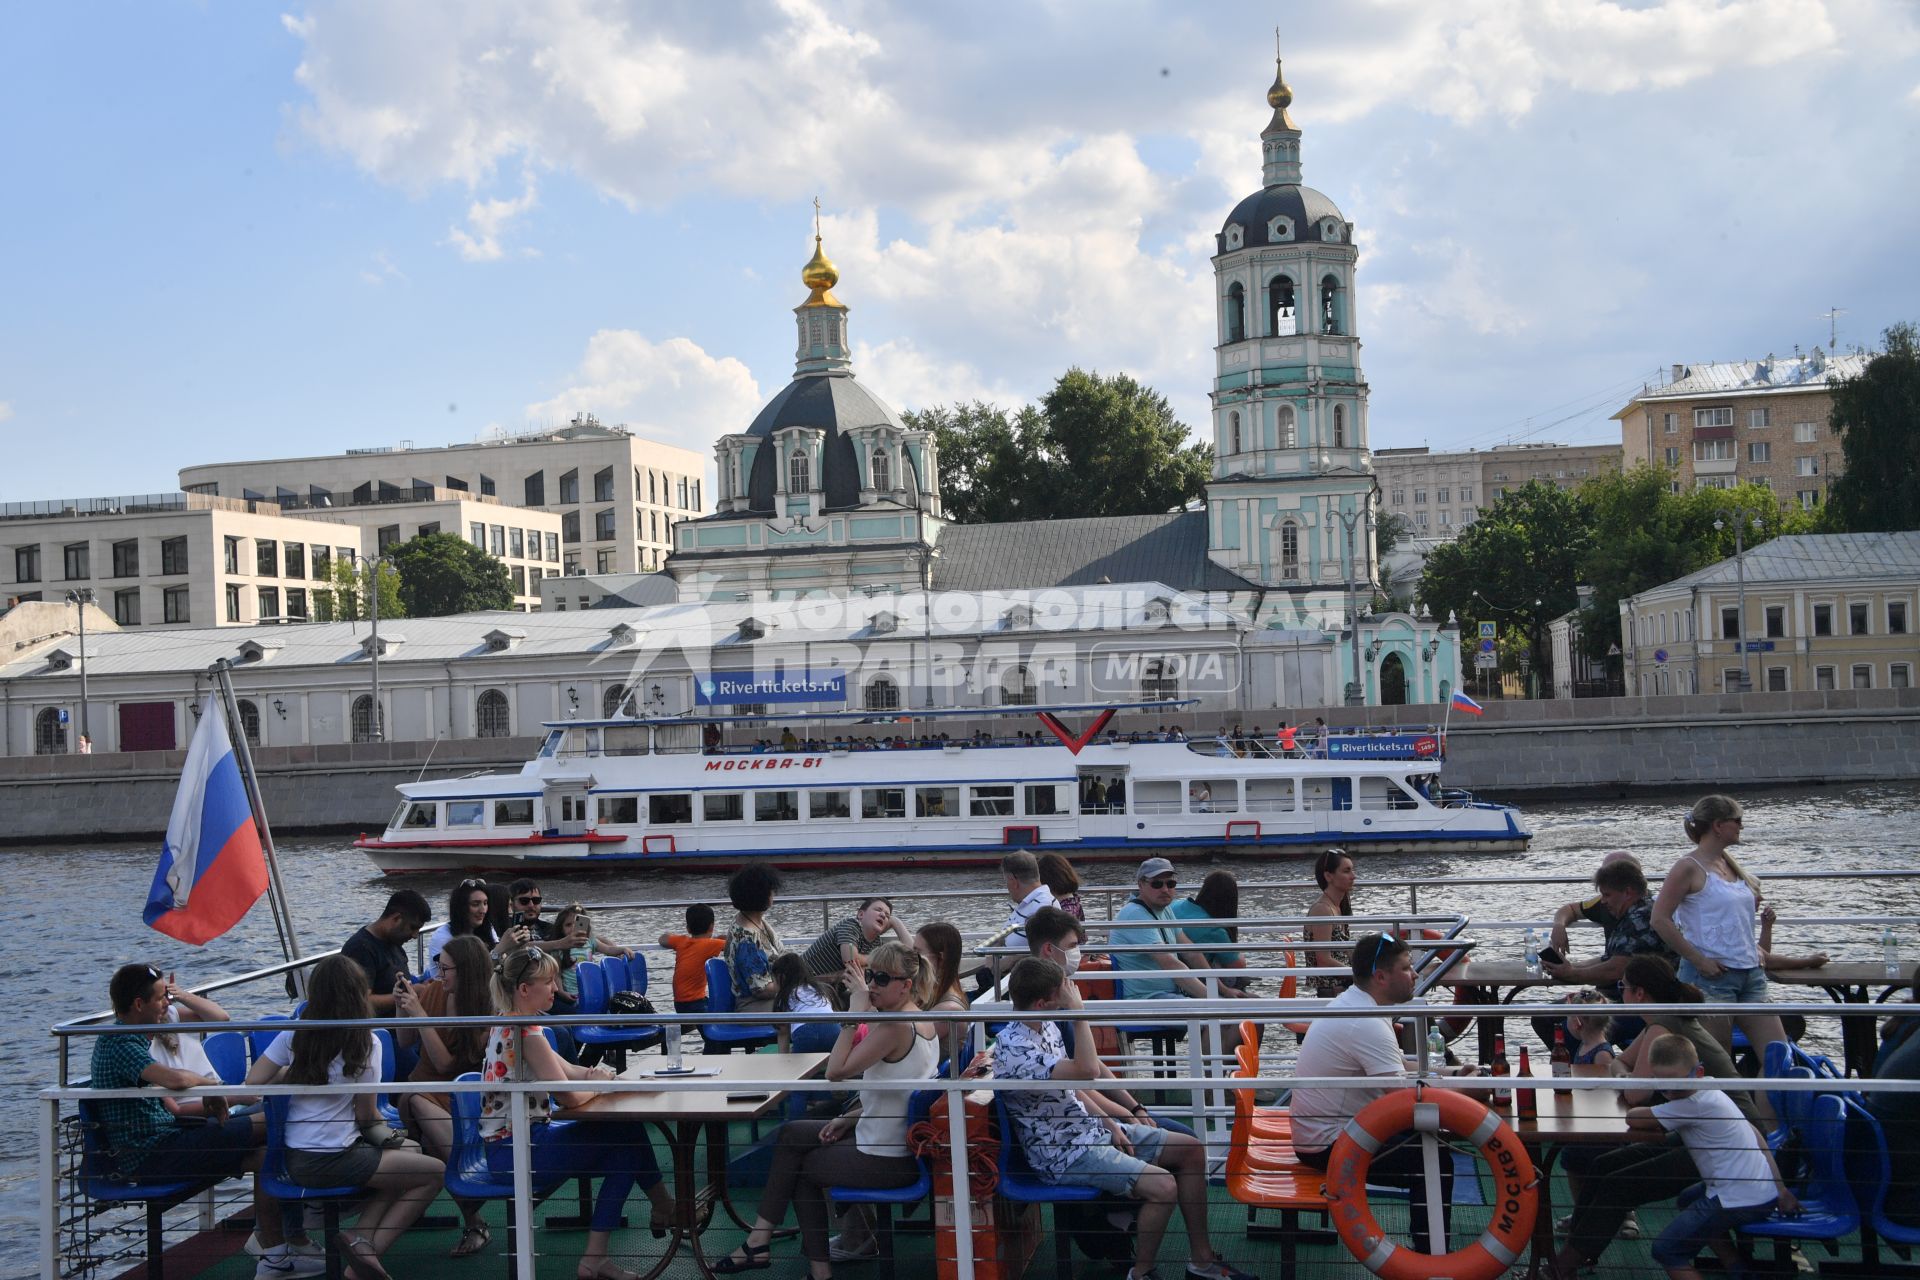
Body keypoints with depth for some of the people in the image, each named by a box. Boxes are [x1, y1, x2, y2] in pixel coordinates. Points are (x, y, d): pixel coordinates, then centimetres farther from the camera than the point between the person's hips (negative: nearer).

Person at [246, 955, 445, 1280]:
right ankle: (371, 1247, -3)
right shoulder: (366, 1043, -12)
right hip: (334, 1162, -7)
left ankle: (361, 1236, 4)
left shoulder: (294, 1035, 1)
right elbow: (366, 1115, -7)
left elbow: (252, 1084, -2)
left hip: (294, 1160, 7)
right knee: (434, 1172, 6)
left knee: (408, 1155, 23)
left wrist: (290, 1073, 13)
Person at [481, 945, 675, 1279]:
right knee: (627, 1141, 0)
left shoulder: (506, 1024, 10)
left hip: (506, 1144, 9)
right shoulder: (525, 1032, -21)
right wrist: (596, 1085, -2)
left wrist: (593, 1074, -6)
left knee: (627, 1134, 8)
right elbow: (569, 1097, -22)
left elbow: (564, 1069, 14)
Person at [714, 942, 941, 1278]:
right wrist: (850, 1119, 8)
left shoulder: (895, 1027, -25)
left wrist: (855, 1012, -26)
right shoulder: (923, 1021, 5)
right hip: (904, 1144, 9)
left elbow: (836, 1070, -27)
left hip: (887, 1160, -9)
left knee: (799, 1167, 16)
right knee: (791, 1134, 17)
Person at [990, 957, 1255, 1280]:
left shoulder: (1046, 1026, 5)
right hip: (1066, 1155, -10)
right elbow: (1085, 1071, -37)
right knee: (1162, 1185, -26)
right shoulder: (1012, 1050, -26)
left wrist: (1111, 1125, 7)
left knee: (1191, 1149, 5)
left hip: (1092, 1128, 10)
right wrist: (1077, 1010, -30)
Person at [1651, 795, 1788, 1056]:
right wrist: (1699, 960, -17)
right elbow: (1660, 919, -16)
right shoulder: (1690, 867, -9)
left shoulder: (1731, 864, 14)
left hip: (1750, 973, 8)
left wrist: (1754, 947, 14)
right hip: (1711, 976, -8)